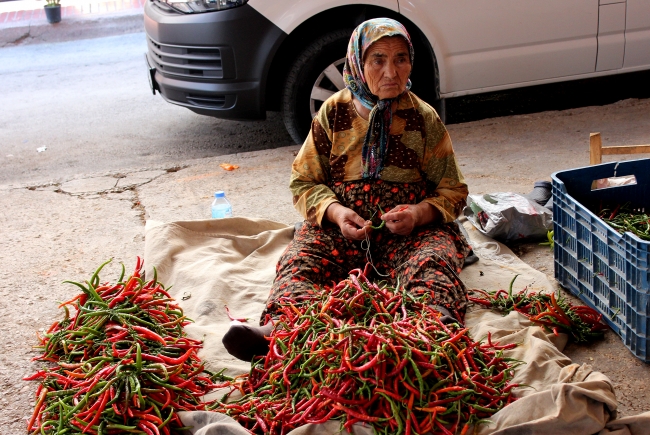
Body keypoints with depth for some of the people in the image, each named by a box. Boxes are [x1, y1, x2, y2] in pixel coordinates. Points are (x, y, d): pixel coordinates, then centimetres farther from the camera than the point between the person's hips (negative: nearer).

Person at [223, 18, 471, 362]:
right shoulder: (334, 112, 8)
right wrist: (335, 212, -13)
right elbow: (304, 182, 9)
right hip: (340, 224, 1)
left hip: (411, 229, 0)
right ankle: (282, 326, -58)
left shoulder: (423, 118, 7)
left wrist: (420, 213, -14)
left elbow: (452, 191, 9)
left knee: (433, 260, -34)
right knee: (300, 258, -30)